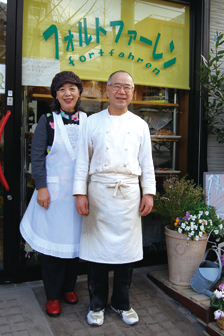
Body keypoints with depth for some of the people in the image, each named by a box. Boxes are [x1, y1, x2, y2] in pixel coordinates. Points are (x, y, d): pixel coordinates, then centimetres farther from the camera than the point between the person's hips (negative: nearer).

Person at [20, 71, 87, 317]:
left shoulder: (87, 121, 6)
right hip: (53, 190, -2)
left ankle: (69, 287, 31)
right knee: (53, 240, 5)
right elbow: (37, 156, -4)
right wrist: (41, 187, -11)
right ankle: (52, 295, 20)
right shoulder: (47, 120, -1)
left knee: (73, 239, 11)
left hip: (78, 191, 2)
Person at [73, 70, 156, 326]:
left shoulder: (140, 125, 9)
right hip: (99, 191, -1)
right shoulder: (92, 122, 5)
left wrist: (148, 193, 3)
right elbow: (83, 159, 2)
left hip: (129, 193, 1)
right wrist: (80, 193, -4)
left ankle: (121, 303, 27)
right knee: (97, 247, 4)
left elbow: (146, 162, 10)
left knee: (126, 247, 7)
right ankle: (97, 304, 24)